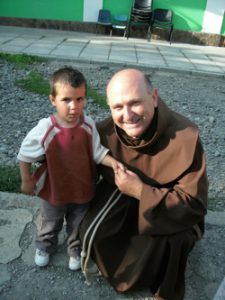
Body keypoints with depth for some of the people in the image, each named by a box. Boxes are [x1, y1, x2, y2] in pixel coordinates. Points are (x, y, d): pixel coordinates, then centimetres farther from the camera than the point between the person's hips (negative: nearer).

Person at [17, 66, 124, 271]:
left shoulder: (88, 125, -21)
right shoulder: (44, 130, -28)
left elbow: (97, 151, -11)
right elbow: (25, 156, -13)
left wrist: (112, 162, -29)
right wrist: (26, 181, -4)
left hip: (83, 190, 2)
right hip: (54, 192, -1)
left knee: (78, 226, 26)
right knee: (50, 225, 28)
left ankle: (76, 250, 56)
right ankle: (45, 247, 59)